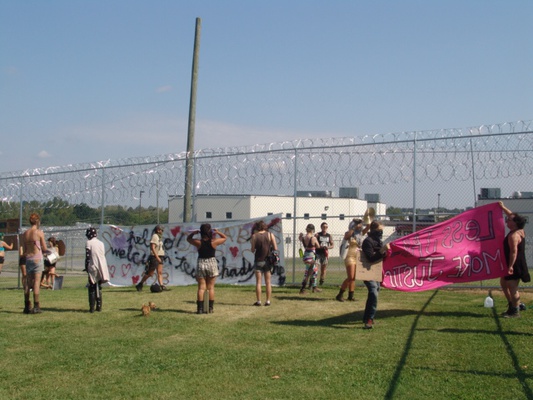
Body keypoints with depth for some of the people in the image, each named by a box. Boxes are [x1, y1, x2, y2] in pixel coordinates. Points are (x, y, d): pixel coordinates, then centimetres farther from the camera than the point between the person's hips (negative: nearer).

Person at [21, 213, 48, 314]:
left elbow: (24, 251, 10)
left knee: (28, 283, 10)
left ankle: (27, 306, 12)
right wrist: (45, 251, 17)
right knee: (37, 282, -5)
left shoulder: (25, 233, 9)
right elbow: (44, 249, -4)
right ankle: (36, 307, -7)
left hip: (28, 259, 5)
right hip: (37, 259, -5)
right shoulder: (39, 232, -7)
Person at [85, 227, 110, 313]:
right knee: (99, 287, 14)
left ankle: (92, 308, -2)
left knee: (92, 288, 1)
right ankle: (99, 306, 13)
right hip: (102, 267, 5)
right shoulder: (101, 243, 12)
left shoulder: (89, 243, -5)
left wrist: (86, 267, -1)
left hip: (93, 268, -5)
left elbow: (87, 256, -9)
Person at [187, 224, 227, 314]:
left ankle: (200, 308, -1)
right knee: (211, 287, 7)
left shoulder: (198, 242, -7)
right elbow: (224, 238, 9)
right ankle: (210, 308, 6)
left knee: (201, 288, 3)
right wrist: (217, 232, 7)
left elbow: (188, 238, 11)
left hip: (201, 264, 0)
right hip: (212, 264, 0)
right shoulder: (213, 242, -8)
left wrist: (194, 232, 3)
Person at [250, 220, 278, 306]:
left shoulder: (254, 236, -5)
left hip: (258, 261, -1)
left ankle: (258, 301, 2)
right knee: (268, 282, 7)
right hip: (268, 260, 1)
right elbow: (275, 249, -4)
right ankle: (268, 301, 6)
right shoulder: (270, 235, -1)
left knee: (258, 282, 4)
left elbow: (253, 250, -3)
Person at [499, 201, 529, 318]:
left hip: (514, 265, -11)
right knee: (504, 282, 19)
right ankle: (516, 304, 24)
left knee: (512, 288, -4)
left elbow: (514, 251, -27)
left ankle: (515, 311, 3)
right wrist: (503, 208, 29)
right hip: (516, 264, 11)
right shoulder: (520, 231, 7)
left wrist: (510, 266, -29)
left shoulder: (513, 235, -21)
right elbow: (512, 216, 23)